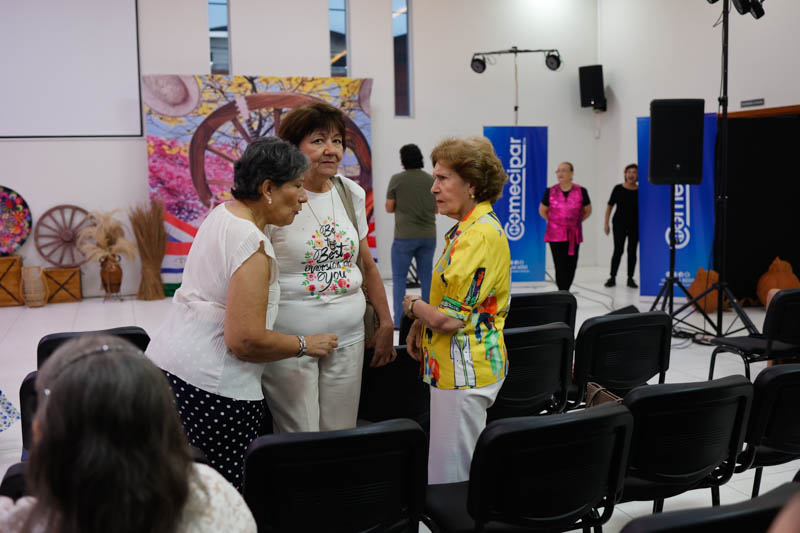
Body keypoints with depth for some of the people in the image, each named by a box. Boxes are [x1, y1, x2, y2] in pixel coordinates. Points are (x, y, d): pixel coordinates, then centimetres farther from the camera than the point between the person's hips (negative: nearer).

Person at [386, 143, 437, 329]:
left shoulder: (397, 179, -7)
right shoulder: (431, 180, 3)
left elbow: (389, 208, -2)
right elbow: (436, 209, 9)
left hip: (405, 236, -3)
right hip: (428, 235, 3)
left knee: (399, 278, 5)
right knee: (426, 277, 11)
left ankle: (399, 320, 1)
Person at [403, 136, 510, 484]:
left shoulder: (479, 236, -21)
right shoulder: (472, 227, 13)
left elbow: (450, 319, -23)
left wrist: (412, 305, -3)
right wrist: (422, 323, 8)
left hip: (464, 371, -10)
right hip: (465, 367, 10)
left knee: (449, 479, -1)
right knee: (461, 471, 17)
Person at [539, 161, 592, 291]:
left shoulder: (581, 191, -1)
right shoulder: (550, 192, -1)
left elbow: (587, 211, 13)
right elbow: (542, 211, 14)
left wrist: (576, 221, 9)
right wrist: (553, 221, 10)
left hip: (574, 236, 1)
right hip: (556, 235, -1)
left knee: (571, 266, 6)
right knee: (560, 266, -7)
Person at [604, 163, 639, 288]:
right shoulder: (618, 189, -2)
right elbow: (609, 206, 3)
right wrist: (606, 224, -1)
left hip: (635, 225, 1)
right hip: (619, 224, -1)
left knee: (632, 251, 6)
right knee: (618, 250, -2)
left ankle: (630, 278, 15)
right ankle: (612, 278, 6)